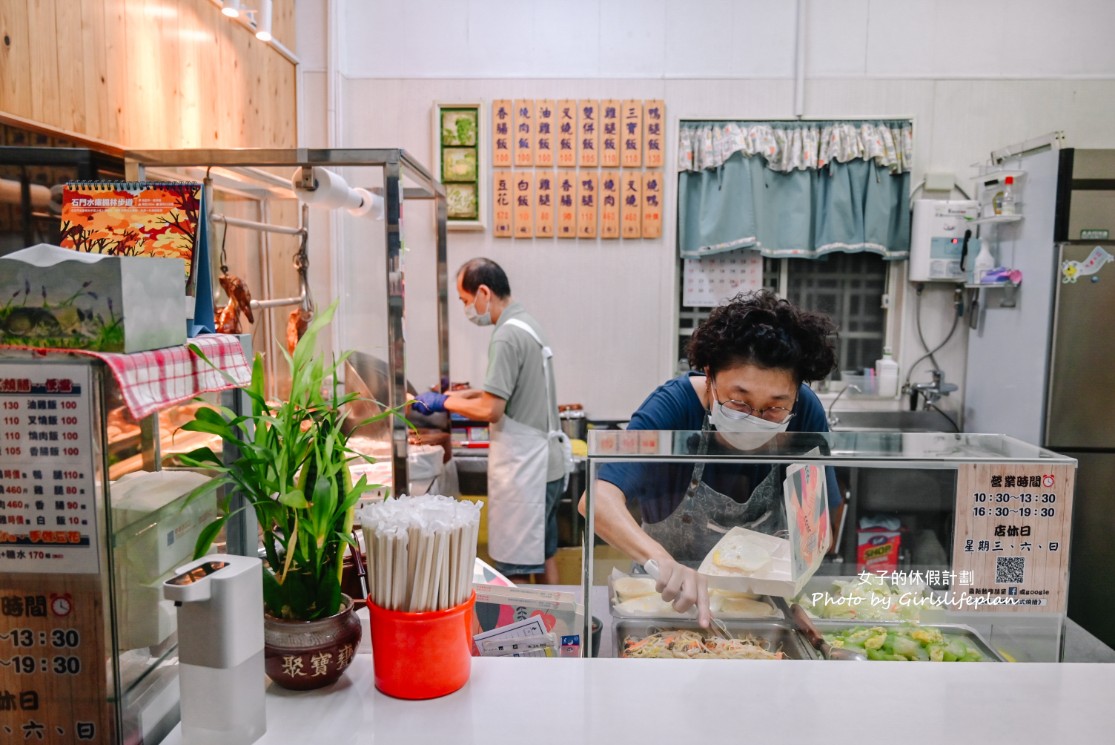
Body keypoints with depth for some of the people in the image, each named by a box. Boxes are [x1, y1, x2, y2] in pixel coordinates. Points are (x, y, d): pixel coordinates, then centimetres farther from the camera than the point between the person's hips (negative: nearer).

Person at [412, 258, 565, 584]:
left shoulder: (507, 336, -19)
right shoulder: (526, 324, 11)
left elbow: (490, 410, -21)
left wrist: (444, 402, -7)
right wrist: (460, 395, 10)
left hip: (522, 468, -10)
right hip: (544, 463, 10)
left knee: (515, 570, 1)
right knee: (543, 555, 20)